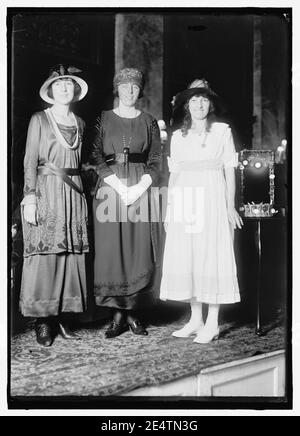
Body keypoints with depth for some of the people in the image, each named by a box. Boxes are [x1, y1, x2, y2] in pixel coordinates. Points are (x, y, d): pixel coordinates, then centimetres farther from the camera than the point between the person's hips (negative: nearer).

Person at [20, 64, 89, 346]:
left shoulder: (79, 123, 16)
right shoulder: (39, 120, 3)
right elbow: (30, 161, -3)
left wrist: (82, 194, 8)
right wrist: (30, 198, -12)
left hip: (73, 193, 5)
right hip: (45, 189, -4)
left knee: (72, 254, 2)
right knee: (44, 255, -6)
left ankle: (64, 317, 9)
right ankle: (43, 322, 1)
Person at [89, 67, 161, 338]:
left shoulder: (149, 122, 12)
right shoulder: (103, 119, 9)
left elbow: (155, 161, 6)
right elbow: (96, 157, 1)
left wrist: (139, 188, -11)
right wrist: (120, 186, -11)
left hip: (141, 189, 1)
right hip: (109, 188, -1)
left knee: (139, 250, -3)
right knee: (110, 249, -5)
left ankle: (135, 312, 5)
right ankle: (117, 314, 2)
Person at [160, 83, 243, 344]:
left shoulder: (222, 131, 7)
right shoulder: (178, 136, 14)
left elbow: (230, 170, 4)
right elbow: (174, 173, 12)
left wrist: (231, 206, -4)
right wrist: (169, 208, 7)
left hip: (212, 198, -3)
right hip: (184, 200, 3)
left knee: (213, 256, -4)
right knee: (185, 257, 1)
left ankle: (212, 323, 2)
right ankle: (196, 319, 11)